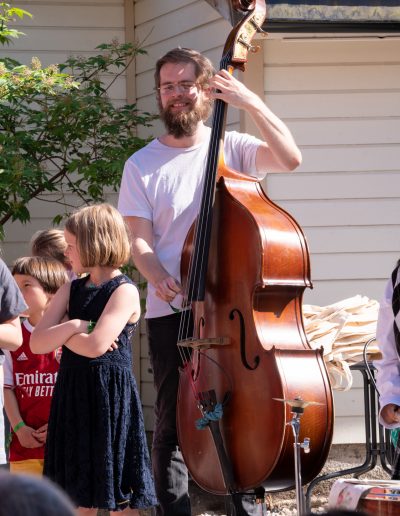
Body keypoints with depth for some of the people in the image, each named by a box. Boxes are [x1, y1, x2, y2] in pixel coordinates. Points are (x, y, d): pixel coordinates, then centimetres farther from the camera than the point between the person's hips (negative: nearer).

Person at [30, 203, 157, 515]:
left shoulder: (124, 291, -9)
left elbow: (95, 346, -21)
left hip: (110, 395, -6)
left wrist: (60, 331, -5)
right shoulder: (71, 290, 11)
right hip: (73, 394, 6)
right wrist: (74, 327, -13)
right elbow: (37, 343, 2)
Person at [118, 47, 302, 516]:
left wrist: (251, 103, -18)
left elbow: (289, 158, -11)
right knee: (173, 426, 0)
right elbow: (140, 241, 1)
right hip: (171, 314, 0)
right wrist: (160, 279, -19)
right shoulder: (142, 165, 7)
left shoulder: (232, 147, 7)